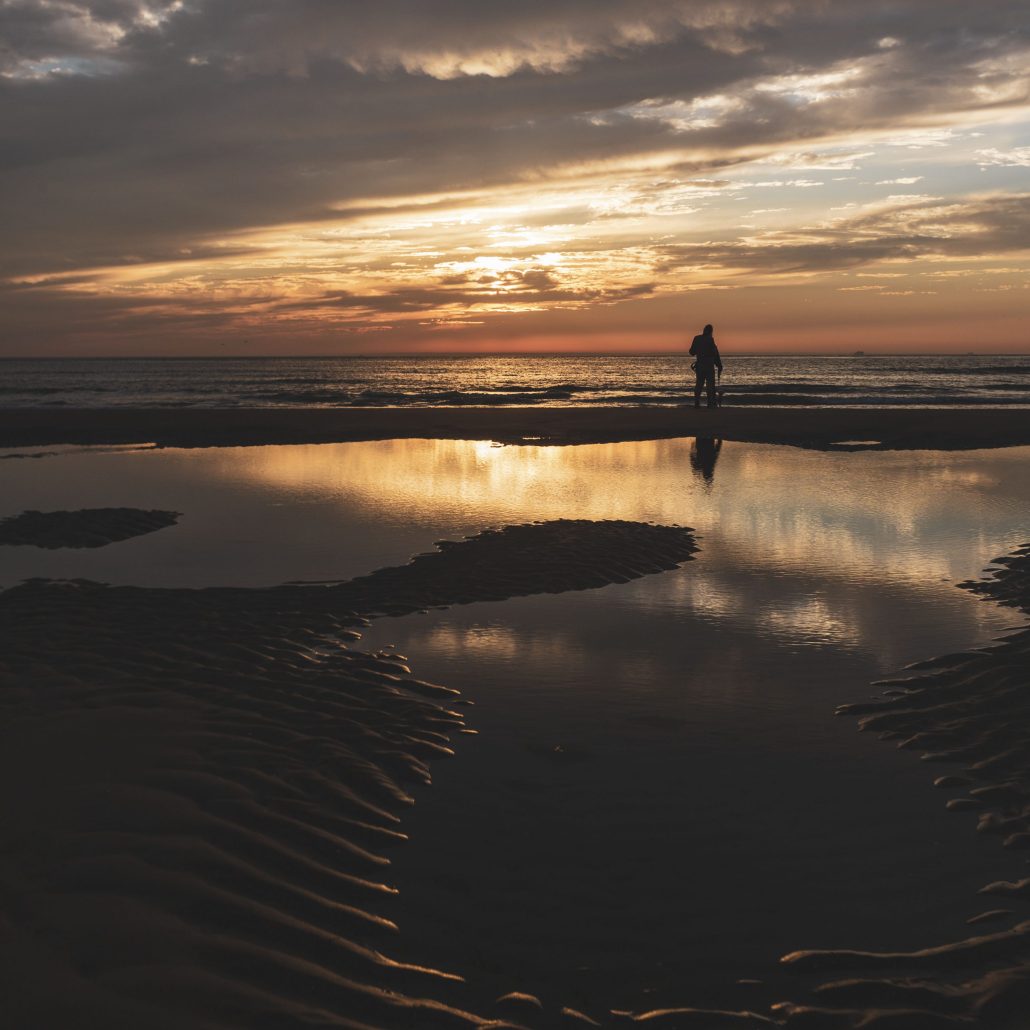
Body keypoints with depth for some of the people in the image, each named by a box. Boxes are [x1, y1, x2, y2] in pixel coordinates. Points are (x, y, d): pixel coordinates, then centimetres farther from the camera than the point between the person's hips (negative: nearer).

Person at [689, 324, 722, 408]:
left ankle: (696, 404, 8)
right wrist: (719, 366, -6)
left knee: (699, 385, 11)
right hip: (709, 366, -5)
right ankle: (711, 404, -7)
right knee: (710, 386, -2)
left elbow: (692, 353, 11)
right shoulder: (710, 340, -12)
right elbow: (715, 354, -12)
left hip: (699, 366, 5)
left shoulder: (697, 339, 2)